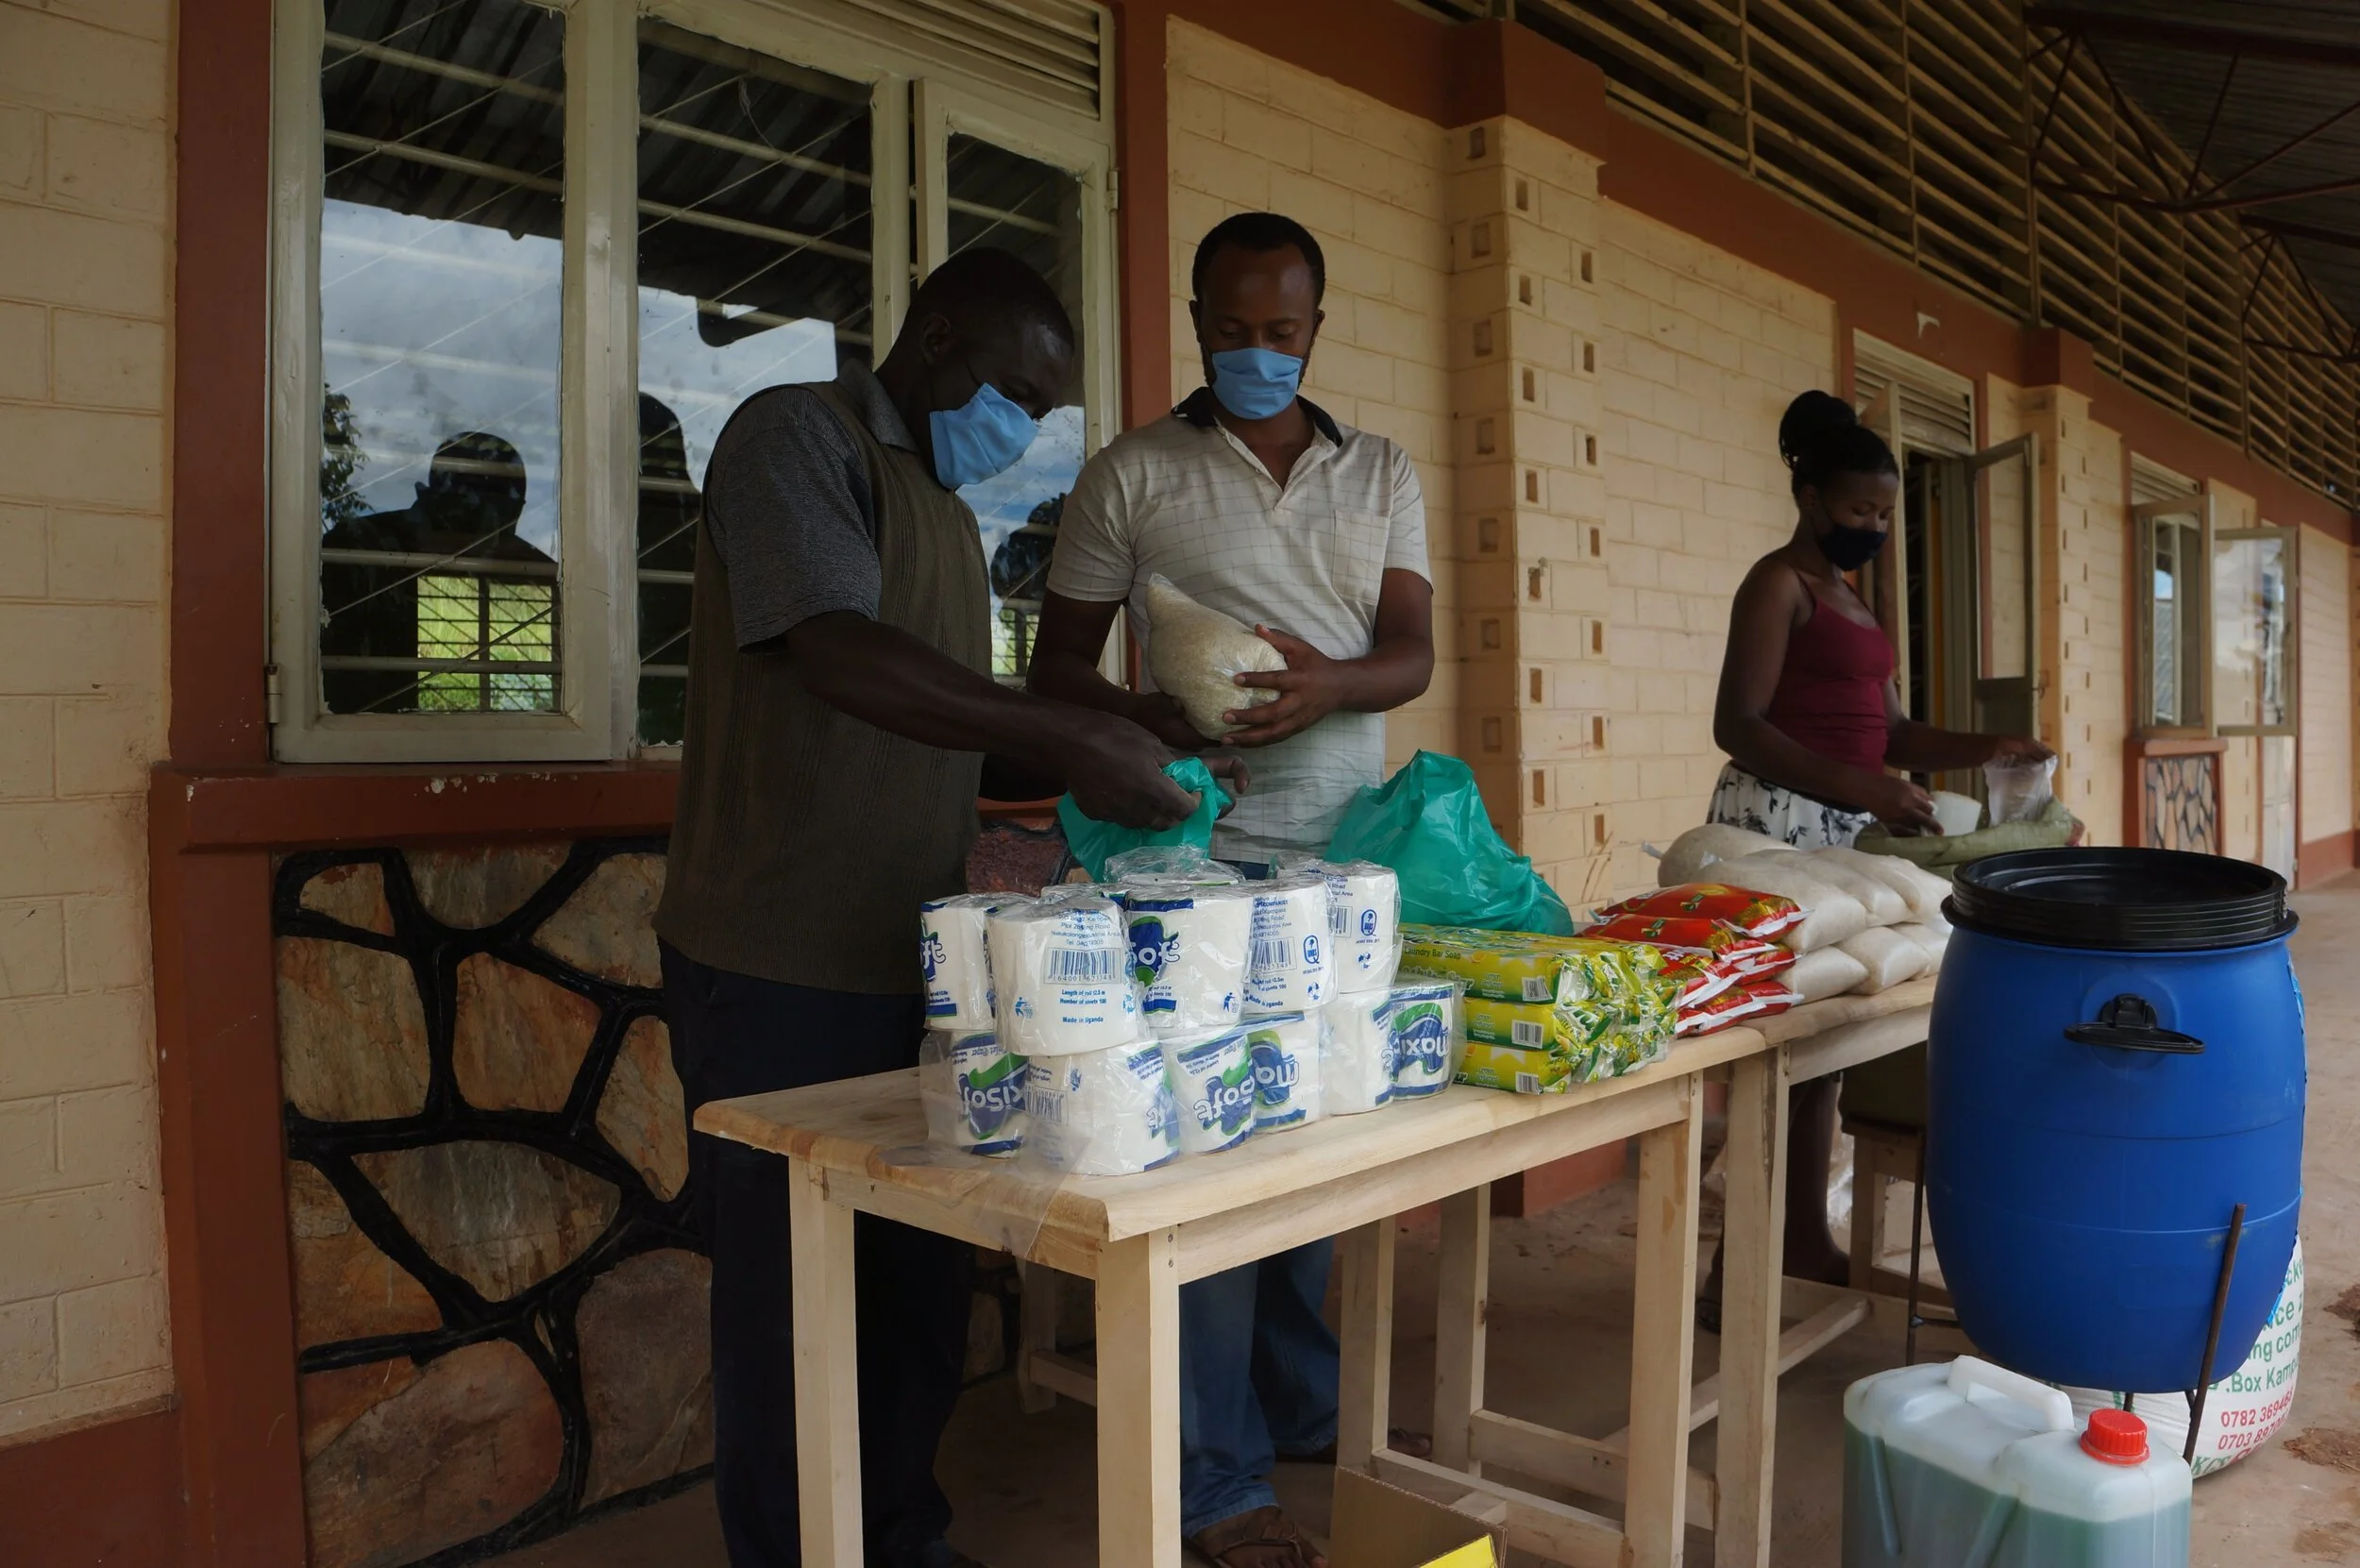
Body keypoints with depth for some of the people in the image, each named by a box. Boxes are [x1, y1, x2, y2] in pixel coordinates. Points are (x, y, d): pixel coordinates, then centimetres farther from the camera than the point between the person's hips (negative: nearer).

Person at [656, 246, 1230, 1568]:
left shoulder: (949, 509, 19)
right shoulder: (797, 436, -7)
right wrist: (1074, 737, -26)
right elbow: (838, 655, -24)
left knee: (922, 1291, 15)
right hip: (782, 975, -8)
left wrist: (1106, 775, 6)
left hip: (909, 967, 8)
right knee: (794, 1308, 4)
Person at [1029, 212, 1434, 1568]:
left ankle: (1304, 1405, 30)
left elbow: (1414, 654, 4)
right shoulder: (1131, 476, 4)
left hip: (1350, 848, 4)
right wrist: (1146, 718, -17)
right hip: (1201, 852, -3)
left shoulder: (1382, 474, 14)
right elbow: (1059, 665, 4)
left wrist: (1331, 683, -19)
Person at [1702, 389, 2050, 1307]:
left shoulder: (1846, 597, 21)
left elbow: (1886, 731, 21)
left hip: (1842, 832, 9)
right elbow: (1738, 728, -17)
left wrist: (1988, 750, 6)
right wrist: (1863, 788, -25)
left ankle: (1804, 1243, 20)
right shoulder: (1778, 583, -6)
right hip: (1778, 825, -9)